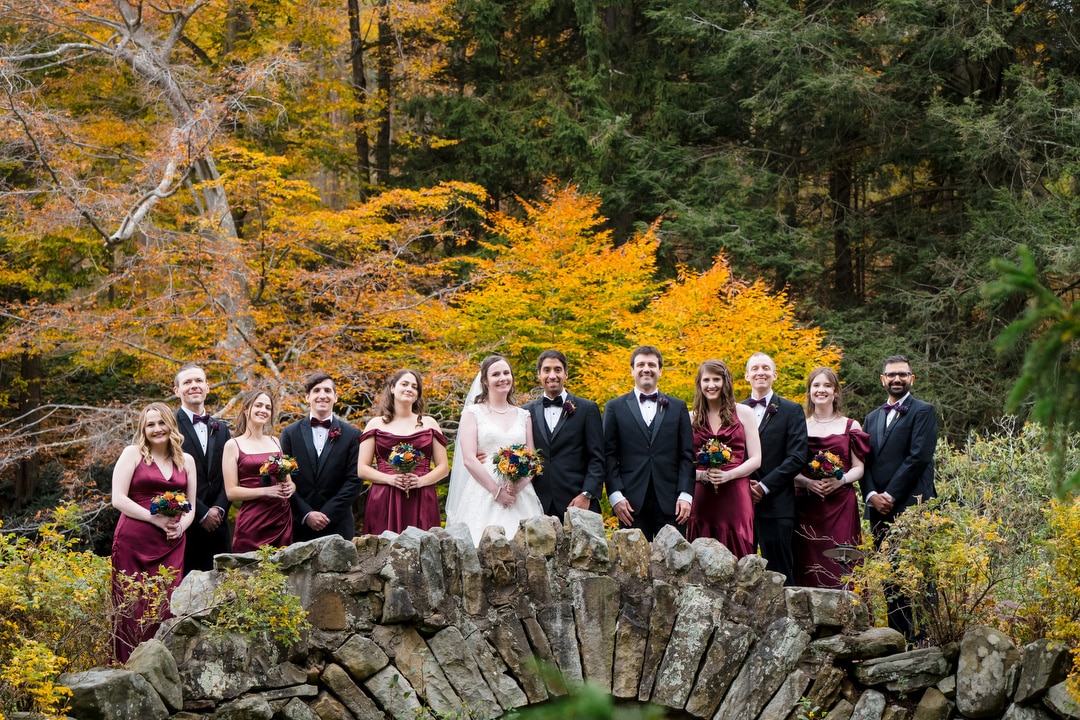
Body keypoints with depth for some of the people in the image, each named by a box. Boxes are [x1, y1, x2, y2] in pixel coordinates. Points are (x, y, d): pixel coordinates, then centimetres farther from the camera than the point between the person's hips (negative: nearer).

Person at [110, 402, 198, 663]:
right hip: (134, 542, -3)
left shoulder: (186, 460, 15)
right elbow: (118, 499, -4)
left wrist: (180, 526, -3)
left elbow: (191, 505, 19)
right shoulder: (133, 453, 4)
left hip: (171, 545, 3)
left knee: (167, 607, -4)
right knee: (134, 608, -5)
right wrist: (156, 519, -13)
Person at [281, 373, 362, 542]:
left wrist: (327, 514, -9)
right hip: (299, 526, 1)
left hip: (337, 526, 0)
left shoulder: (351, 435, 6)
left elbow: (354, 480, 0)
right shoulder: (290, 433, 8)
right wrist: (306, 514, -8)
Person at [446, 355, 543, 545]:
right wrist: (497, 491, -11)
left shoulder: (523, 415, 16)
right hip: (484, 494, -3)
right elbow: (469, 459, -4)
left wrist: (518, 486, -9)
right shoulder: (473, 413, 5)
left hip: (521, 497, 3)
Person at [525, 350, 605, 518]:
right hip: (539, 504, 2)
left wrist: (587, 494, -9)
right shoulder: (528, 412, 13)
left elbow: (597, 458, 2)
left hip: (577, 503, -2)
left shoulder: (587, 409, 7)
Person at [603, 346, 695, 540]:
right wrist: (615, 495, -6)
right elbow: (609, 456, 4)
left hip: (669, 502, 1)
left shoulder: (678, 407, 13)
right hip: (632, 503, -1)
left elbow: (687, 455, 8)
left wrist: (685, 495, -3)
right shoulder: (615, 407, 9)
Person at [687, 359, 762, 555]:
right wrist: (703, 474, -10)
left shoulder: (744, 413, 8)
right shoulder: (692, 419, 12)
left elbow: (756, 459, 3)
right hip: (702, 499, 1)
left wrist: (728, 475, -12)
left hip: (736, 496, -1)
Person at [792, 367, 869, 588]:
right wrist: (808, 482, -12)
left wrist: (840, 480, -14)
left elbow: (858, 468, 6)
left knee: (839, 562, -8)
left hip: (841, 505, -1)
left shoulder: (850, 427, 9)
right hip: (806, 506, 1)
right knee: (809, 563, -4)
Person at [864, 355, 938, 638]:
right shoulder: (872, 418, 22)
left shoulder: (923, 412, 2)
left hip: (911, 505, -6)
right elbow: (864, 462, 16)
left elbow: (918, 457, -9)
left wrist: (891, 495, -12)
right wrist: (871, 495, -2)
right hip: (879, 508, 6)